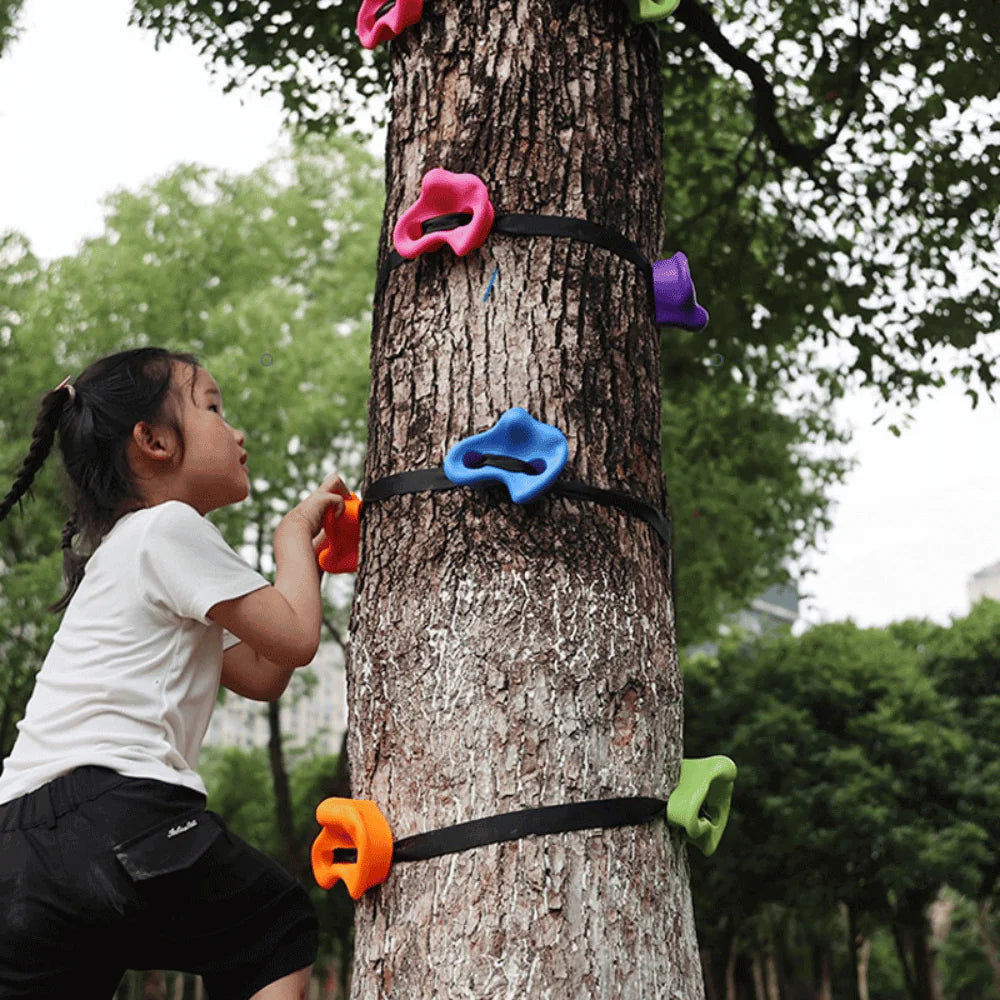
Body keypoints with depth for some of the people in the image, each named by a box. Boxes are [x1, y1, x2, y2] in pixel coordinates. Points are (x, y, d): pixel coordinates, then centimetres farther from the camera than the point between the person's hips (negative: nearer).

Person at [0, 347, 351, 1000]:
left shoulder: (125, 552, 29)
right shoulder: (172, 526, -2)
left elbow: (261, 675, 27)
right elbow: (296, 640, -2)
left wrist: (313, 560, 26)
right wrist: (294, 532, 13)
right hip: (116, 806, -9)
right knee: (281, 932, 10)